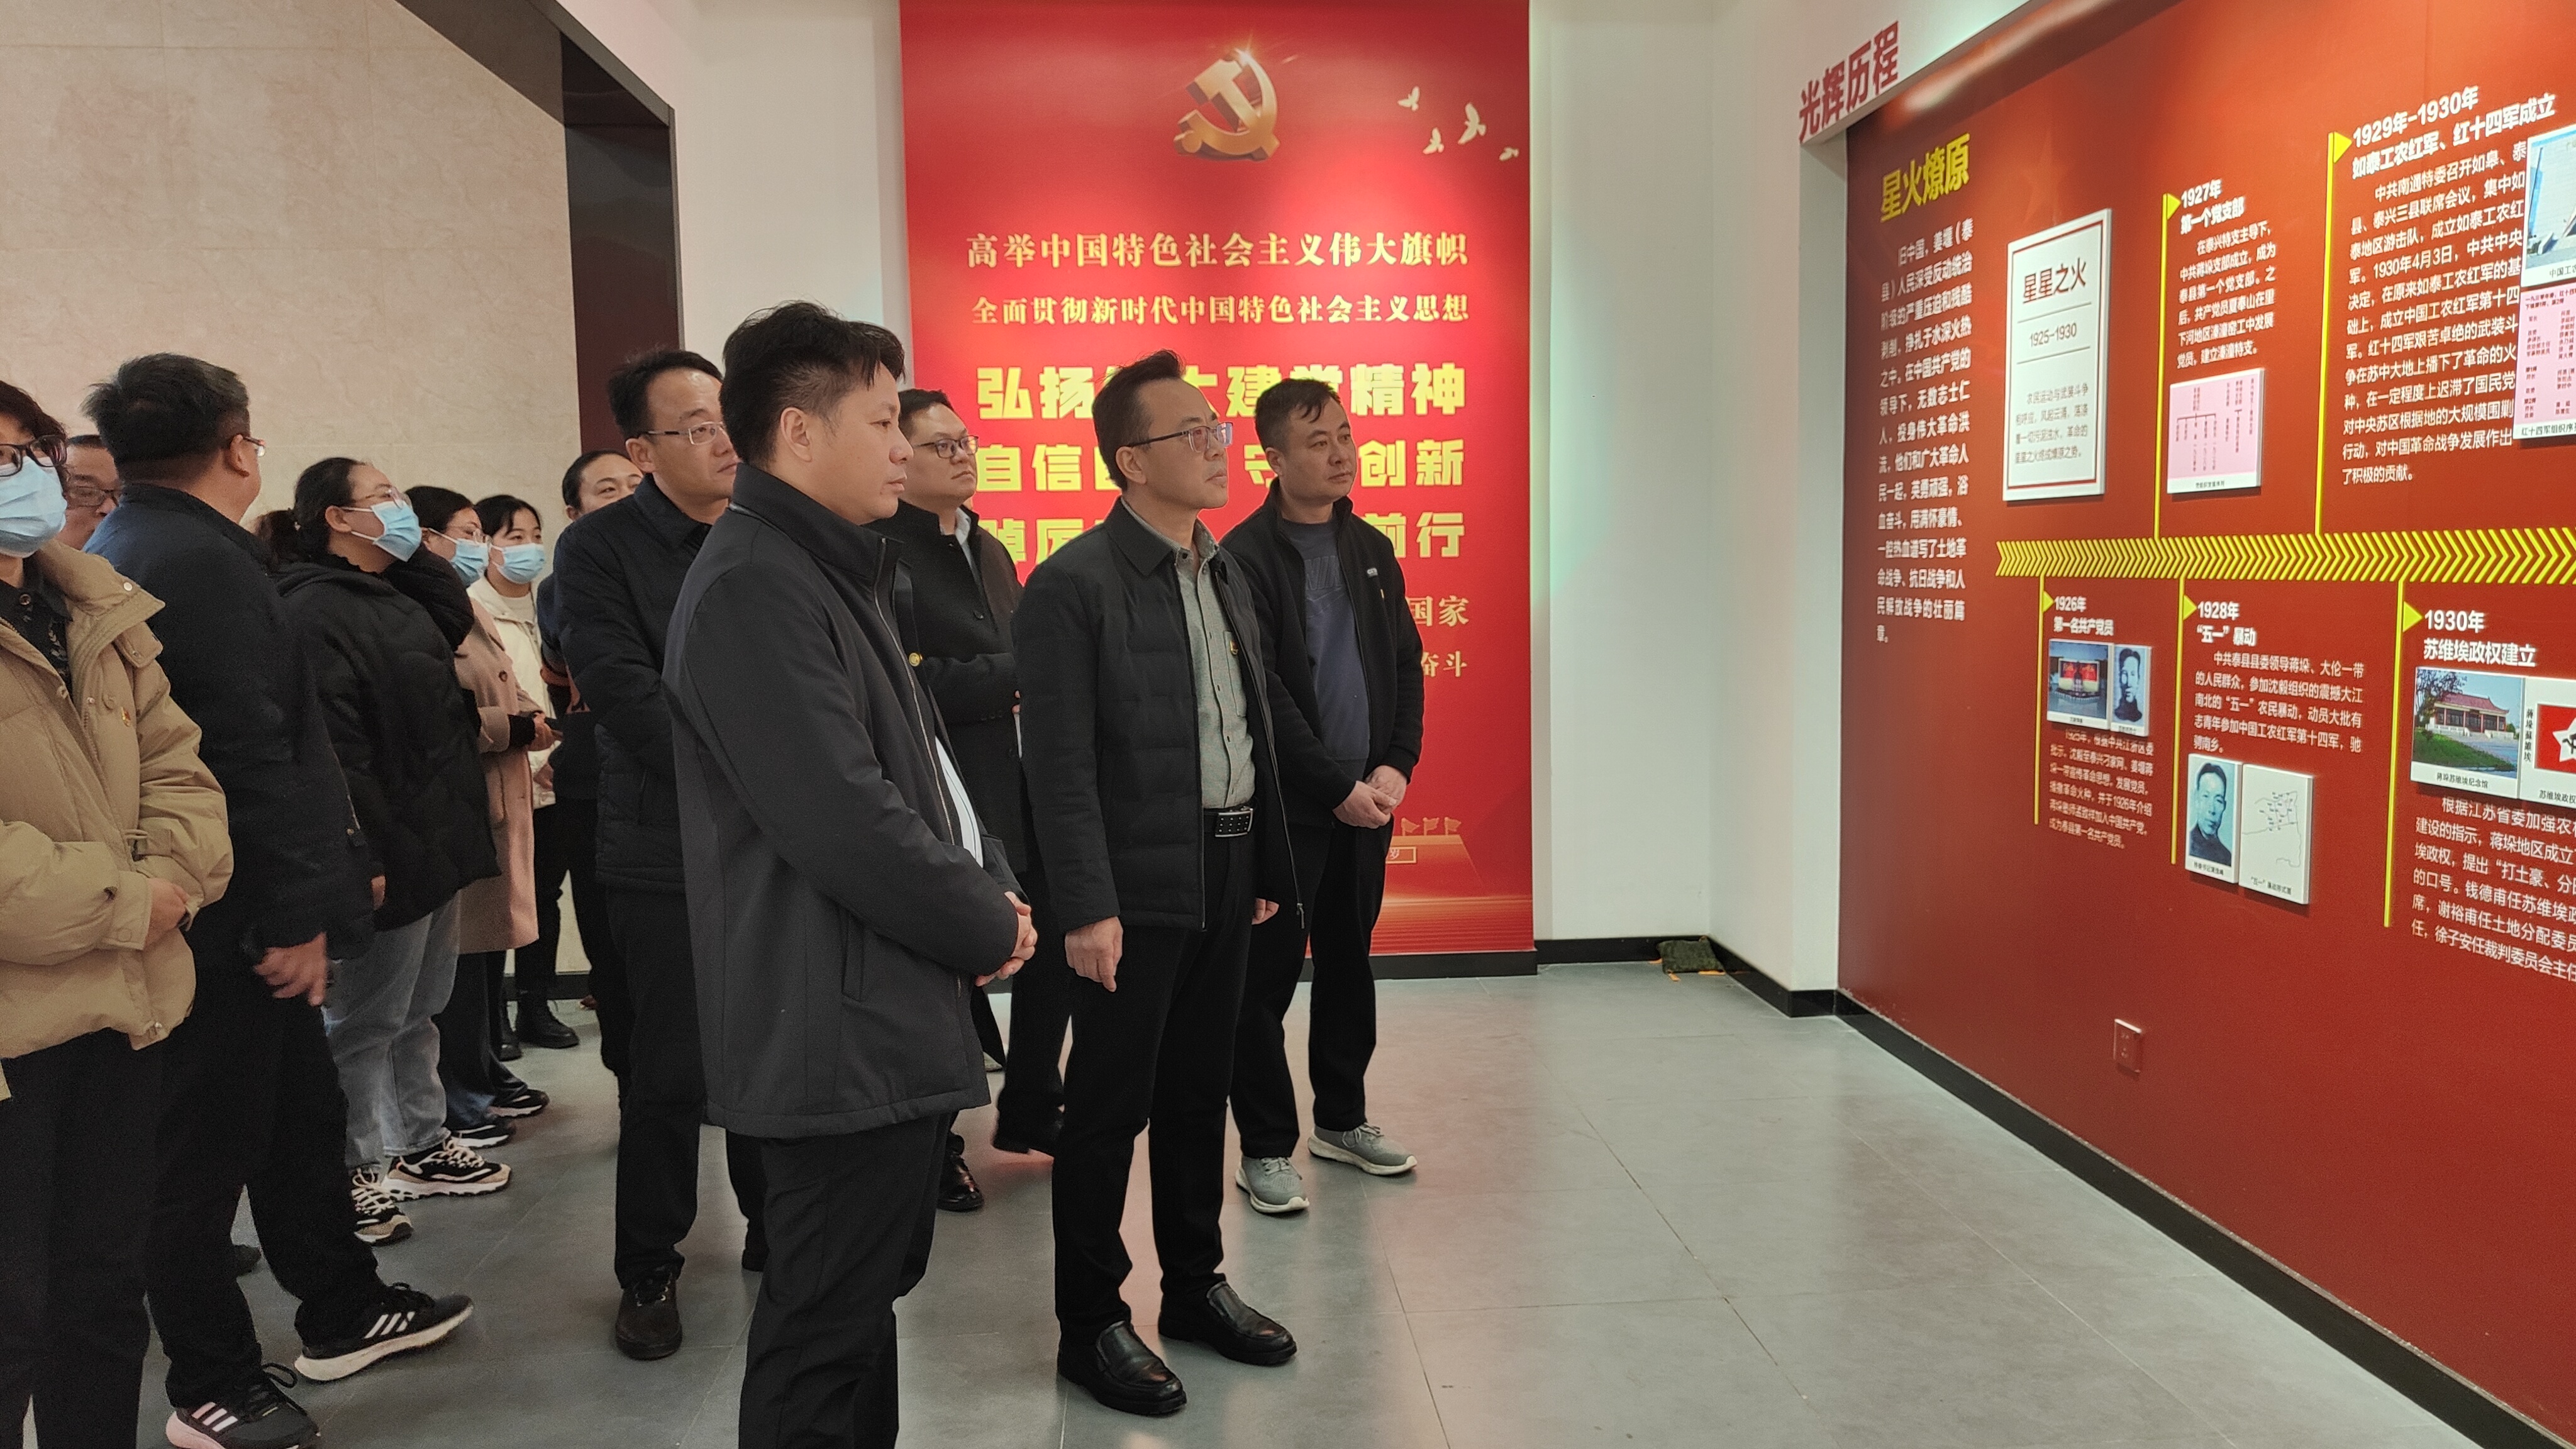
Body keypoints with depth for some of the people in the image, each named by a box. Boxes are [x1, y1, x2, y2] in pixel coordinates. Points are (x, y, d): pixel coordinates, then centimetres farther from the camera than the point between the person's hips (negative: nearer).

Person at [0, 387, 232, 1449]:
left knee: (107, 1281, 19)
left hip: (124, 1003, 7)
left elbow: (174, 762, 11)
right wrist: (119, 906, -19)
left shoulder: (102, 614, 12)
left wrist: (172, 878, -7)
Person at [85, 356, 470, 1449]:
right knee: (209, 1150, 3)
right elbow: (252, 757, -23)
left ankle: (343, 1312, 34)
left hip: (195, 903, 10)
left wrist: (315, 884, 20)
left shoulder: (112, 555, 12)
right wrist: (297, 913, -17)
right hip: (230, 915, -10)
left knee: (299, 1111, 19)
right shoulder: (205, 561, -19)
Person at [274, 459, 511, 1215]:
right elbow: (334, 748, -23)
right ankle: (353, 1173, 14)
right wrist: (368, 854, -25)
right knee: (368, 1019, 2)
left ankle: (421, 1144, 30)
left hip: (437, 840, 10)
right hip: (390, 853, -10)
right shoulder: (314, 611, -16)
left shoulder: (393, 596, 14)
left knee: (421, 1008, 18)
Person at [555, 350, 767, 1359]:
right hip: (670, 853, -3)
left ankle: (774, 1228, 31)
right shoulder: (600, 549, -5)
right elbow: (626, 694, -15)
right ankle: (648, 1270, 22)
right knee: (670, 1076, 4)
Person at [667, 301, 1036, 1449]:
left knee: (866, 1299, 21)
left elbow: (924, 761, 19)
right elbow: (846, 821, -24)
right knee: (826, 1336, 3)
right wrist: (988, 928, -11)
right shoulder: (753, 589, -18)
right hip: (839, 1035, -10)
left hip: (892, 1016, 10)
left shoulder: (839, 572, 15)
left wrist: (992, 885, 3)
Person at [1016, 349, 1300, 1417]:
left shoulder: (1224, 575, 12)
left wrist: (1268, 868, 14)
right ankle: (1091, 1325, 19)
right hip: (1136, 889, -7)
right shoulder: (1073, 586, -13)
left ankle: (1196, 1287, 33)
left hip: (1226, 878, 7)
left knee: (1199, 1091, 18)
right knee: (1110, 1107, 4)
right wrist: (1086, 908, -19)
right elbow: (1061, 765, -16)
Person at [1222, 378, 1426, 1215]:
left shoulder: (1371, 549, 11)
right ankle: (1266, 1148, 12)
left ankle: (1342, 1120, 31)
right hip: (1287, 803, -6)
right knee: (1268, 975, 1)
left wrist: (1396, 768, -3)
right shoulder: (1245, 556, -10)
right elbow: (1259, 694, -15)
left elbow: (1407, 664, 11)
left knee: (1350, 960, 16)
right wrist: (1338, 787, -14)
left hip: (1368, 796, 7)